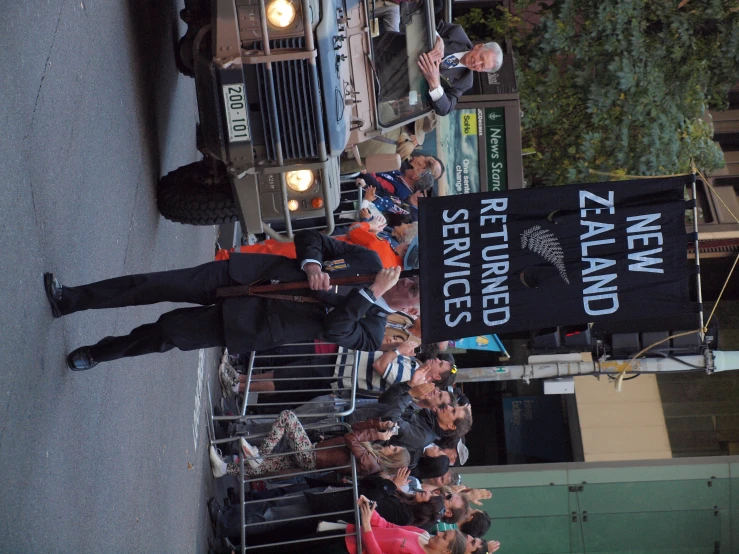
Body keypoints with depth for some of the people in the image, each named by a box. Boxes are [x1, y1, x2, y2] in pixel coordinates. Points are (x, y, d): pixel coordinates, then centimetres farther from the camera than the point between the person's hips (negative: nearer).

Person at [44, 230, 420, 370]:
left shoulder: (370, 331, -5)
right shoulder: (370, 261, 4)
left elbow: (333, 328, -25)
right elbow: (308, 238, 5)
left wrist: (371, 293, -29)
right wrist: (311, 264, -15)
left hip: (249, 326, -3)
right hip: (254, 273, 3)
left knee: (167, 331, -6)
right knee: (161, 285, -9)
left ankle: (99, 354, 20)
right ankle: (70, 299, 3)